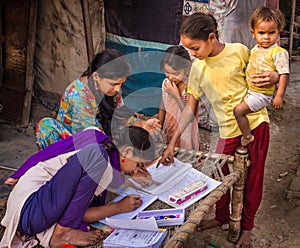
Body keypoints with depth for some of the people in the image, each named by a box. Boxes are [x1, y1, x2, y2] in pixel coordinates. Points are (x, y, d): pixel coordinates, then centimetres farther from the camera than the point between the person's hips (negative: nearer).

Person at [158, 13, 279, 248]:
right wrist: (172, 142, -7)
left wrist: (274, 77, -17)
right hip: (228, 129, 2)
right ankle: (222, 216, 36)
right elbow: (190, 108, -3)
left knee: (253, 178, 8)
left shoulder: (239, 50, -11)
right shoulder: (198, 69, -7)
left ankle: (247, 226, 28)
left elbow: (260, 74, 7)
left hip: (256, 122, -1)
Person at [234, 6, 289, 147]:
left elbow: (284, 74, -20)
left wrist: (279, 96, -22)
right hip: (249, 90, 9)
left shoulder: (279, 53, -18)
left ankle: (247, 136, 1)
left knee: (238, 110, -17)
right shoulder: (255, 49, 5)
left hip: (262, 94, -9)